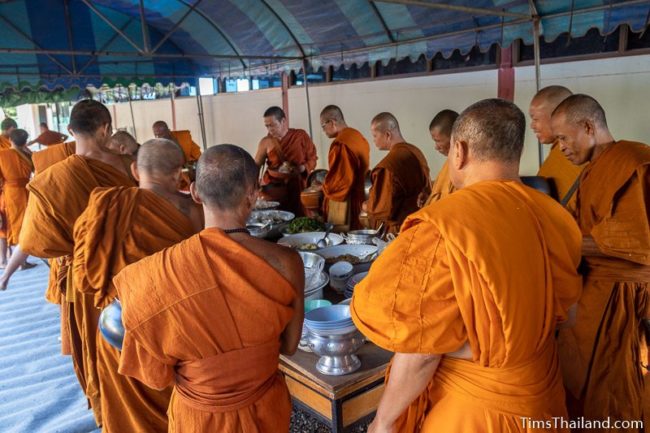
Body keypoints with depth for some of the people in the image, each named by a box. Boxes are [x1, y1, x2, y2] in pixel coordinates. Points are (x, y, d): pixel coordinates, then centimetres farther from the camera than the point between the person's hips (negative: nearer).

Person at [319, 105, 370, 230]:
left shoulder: (340, 143, -21)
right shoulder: (359, 137, 8)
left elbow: (338, 181, -22)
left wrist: (324, 187, -2)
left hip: (344, 204, -9)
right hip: (360, 199, 9)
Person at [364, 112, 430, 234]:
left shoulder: (388, 165, -23)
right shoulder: (417, 153, 3)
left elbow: (382, 209, -21)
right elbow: (427, 191, 13)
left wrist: (367, 207, 0)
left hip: (396, 232, -8)